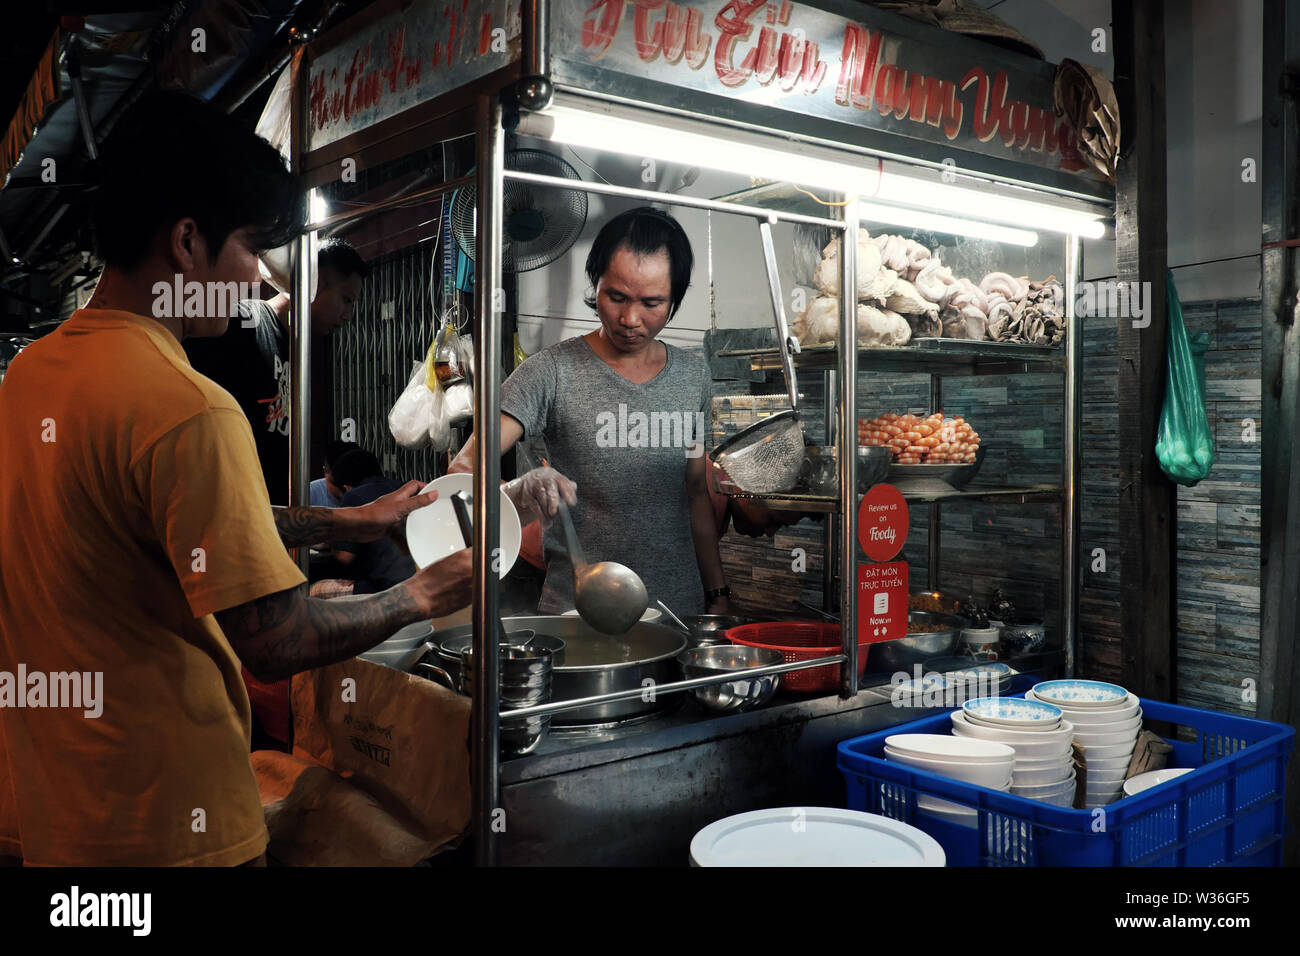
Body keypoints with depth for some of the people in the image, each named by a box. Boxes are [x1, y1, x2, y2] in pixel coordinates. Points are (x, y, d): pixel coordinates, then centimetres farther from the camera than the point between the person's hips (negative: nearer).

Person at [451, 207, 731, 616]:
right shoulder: (551, 372, -11)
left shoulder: (693, 372, 4)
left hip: (681, 603, 5)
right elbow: (463, 469, -18)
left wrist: (718, 594, 11)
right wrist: (519, 490, -39)